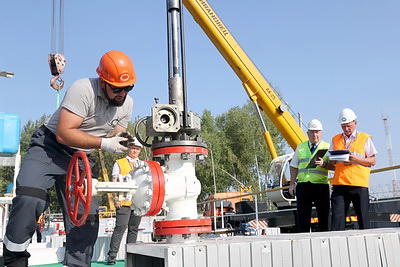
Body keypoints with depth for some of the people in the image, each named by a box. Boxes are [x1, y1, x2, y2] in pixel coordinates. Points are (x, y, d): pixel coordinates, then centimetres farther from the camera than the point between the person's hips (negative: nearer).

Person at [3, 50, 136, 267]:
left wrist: (125, 142, -16)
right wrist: (103, 143, -28)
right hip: (51, 146, -6)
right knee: (30, 198, -26)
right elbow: (64, 133, -28)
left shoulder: (126, 105, 0)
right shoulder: (83, 90, -22)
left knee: (87, 217, 0)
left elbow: (113, 139, 7)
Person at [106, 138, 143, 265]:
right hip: (124, 202, -4)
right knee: (120, 227, -10)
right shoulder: (119, 163, 8)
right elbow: (114, 182, 3)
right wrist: (116, 198, -7)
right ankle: (112, 255, -5)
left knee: (134, 229, 8)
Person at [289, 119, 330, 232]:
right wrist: (292, 184, 11)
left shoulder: (327, 147, 8)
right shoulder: (300, 147, 16)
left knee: (324, 215, 0)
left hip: (321, 185, -2)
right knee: (302, 215, 2)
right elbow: (294, 166, 18)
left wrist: (324, 164, -23)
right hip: (303, 185, 2)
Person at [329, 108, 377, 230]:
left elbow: (372, 161, 5)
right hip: (340, 183, 2)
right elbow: (331, 162, 17)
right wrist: (335, 160, -6)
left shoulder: (365, 138, 9)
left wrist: (356, 159, -12)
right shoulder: (335, 139, 16)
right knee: (337, 217, -4)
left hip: (359, 184, -2)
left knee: (363, 218, 3)